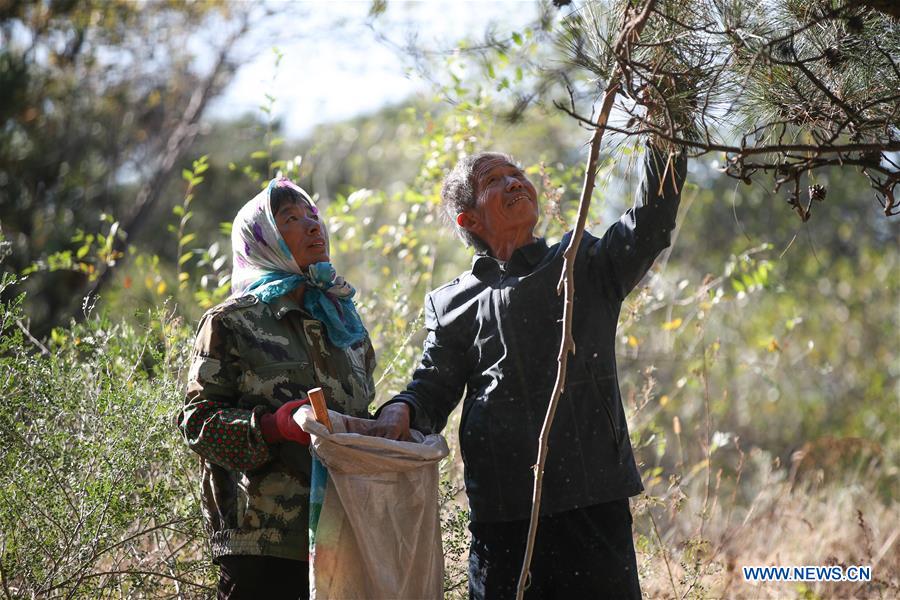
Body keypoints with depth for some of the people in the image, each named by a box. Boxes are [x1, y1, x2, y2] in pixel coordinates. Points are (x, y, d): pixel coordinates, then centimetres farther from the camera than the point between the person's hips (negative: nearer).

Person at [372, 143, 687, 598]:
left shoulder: (587, 266, 13)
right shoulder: (451, 304, 14)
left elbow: (651, 221, -1)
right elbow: (433, 390, 12)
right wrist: (400, 410, -11)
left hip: (595, 498, -1)